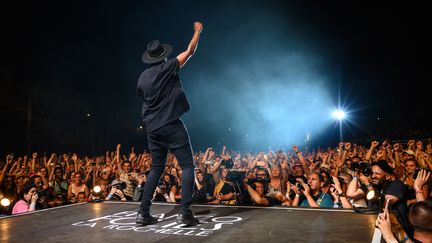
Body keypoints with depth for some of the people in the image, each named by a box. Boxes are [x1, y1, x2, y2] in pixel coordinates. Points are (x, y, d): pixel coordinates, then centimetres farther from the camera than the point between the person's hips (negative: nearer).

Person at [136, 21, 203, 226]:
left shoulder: (142, 78, 10)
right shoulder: (167, 68, -5)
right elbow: (190, 51, 2)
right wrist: (198, 30, 15)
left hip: (152, 128, 6)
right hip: (172, 125, -6)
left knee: (156, 168, 16)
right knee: (188, 167, -1)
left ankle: (143, 212, 14)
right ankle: (185, 213, -9)